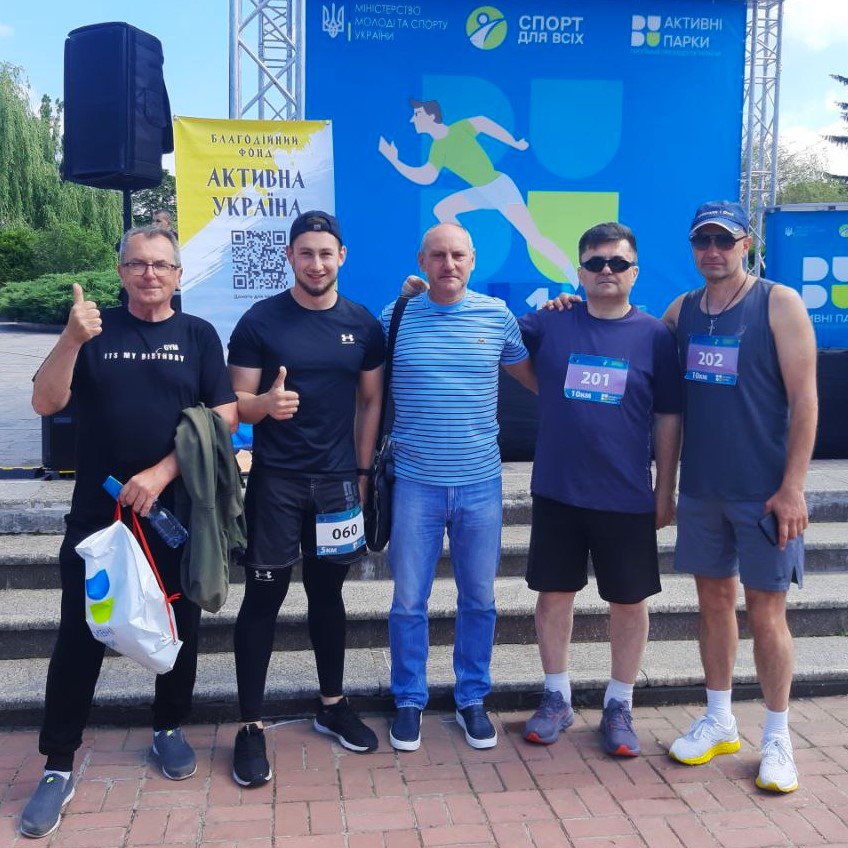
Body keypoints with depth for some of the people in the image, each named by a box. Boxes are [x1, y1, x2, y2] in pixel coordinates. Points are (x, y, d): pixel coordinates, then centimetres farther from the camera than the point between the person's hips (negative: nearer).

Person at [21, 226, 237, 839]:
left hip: (178, 511, 1)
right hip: (97, 513, 0)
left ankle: (170, 729, 32)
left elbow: (224, 418, -5)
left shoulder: (199, 336, 3)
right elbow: (45, 403, -5)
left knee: (179, 627, 11)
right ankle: (58, 766, 12)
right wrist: (73, 339, -21)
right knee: (79, 636, 1)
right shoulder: (94, 330, 5)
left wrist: (161, 473, -15)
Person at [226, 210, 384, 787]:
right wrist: (266, 403, -26)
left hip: (337, 479, 3)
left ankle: (333, 706, 29)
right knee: (263, 597, 1)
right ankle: (251, 727, 11)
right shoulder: (260, 321, -5)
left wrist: (363, 470, 5)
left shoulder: (363, 324, 3)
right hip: (275, 481, -2)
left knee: (328, 592, 13)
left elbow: (371, 400, 10)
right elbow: (237, 403, -4)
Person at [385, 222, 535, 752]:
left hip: (480, 482, 1)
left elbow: (537, 379, 15)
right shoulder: (396, 317, 0)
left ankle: (473, 698, 30)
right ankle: (410, 701, 25)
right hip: (415, 482, -1)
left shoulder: (497, 316, 2)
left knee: (480, 599, 11)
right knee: (409, 600, 7)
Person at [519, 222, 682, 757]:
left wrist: (666, 492, 2)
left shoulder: (654, 335, -2)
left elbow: (668, 419, 2)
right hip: (557, 492, 1)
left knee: (630, 602, 9)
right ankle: (557, 699, 30)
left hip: (627, 498, -1)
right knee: (554, 595, 11)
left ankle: (619, 707, 28)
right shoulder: (550, 324, -1)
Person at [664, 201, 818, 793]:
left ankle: (777, 738, 20)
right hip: (701, 488, 5)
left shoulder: (778, 304, -7)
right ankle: (719, 721, 29)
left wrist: (793, 487, -15)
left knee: (766, 612, 3)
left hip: (764, 491, -4)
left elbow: (804, 399, -10)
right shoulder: (682, 310, 7)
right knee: (715, 600, 13)